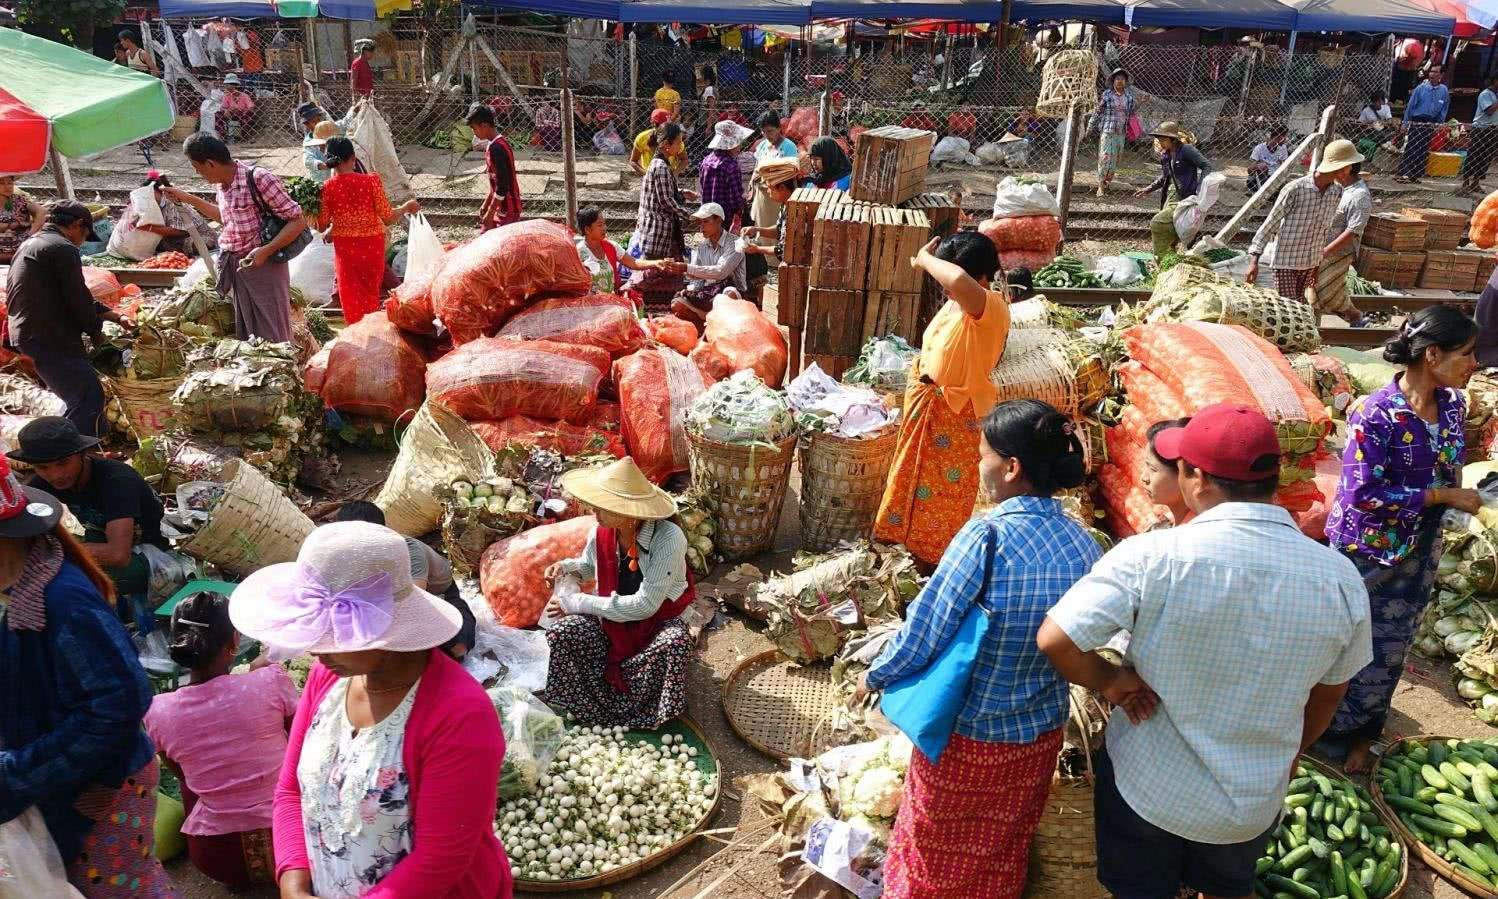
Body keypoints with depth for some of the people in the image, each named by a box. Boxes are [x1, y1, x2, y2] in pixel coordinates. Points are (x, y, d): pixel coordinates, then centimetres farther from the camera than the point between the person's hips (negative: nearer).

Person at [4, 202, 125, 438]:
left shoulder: (31, 244, 22)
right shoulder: (63, 249, -11)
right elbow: (77, 298, -13)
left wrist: (109, 314, 23)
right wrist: (96, 331, 3)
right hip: (50, 338, -11)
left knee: (79, 397, 19)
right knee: (89, 399, -14)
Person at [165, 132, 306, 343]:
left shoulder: (258, 179, -17)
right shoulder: (222, 184, 8)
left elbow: (298, 221, -18)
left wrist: (266, 250, -26)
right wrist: (187, 198, 26)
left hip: (263, 266, -8)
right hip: (234, 268, 8)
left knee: (272, 340, -2)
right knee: (244, 337, 15)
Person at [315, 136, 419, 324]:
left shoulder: (327, 188, -9)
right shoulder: (371, 181, -14)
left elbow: (321, 227, -3)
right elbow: (388, 218, -12)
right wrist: (407, 207, 5)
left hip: (345, 249, 0)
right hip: (372, 246, 0)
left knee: (352, 298, 15)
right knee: (372, 296, 21)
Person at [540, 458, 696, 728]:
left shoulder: (668, 538, -29)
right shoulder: (602, 533, -11)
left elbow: (645, 604, -29)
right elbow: (587, 565, 14)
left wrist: (580, 603, -25)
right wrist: (566, 567, -11)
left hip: (657, 618, -4)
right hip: (610, 616, 4)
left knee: (675, 642, -36)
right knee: (561, 631, -22)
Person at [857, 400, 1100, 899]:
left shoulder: (988, 536, -28)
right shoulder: (1085, 546, -12)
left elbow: (925, 628, -22)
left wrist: (875, 675, -5)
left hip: (967, 735, -4)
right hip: (1042, 732, 5)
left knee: (939, 841, 21)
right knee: (1004, 847, 28)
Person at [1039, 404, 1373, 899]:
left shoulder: (1153, 556, -26)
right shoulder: (1339, 577, -12)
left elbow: (1054, 640, -28)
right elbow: (1327, 695, 3)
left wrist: (1110, 681, -9)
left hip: (1146, 786, -3)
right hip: (1255, 801, 3)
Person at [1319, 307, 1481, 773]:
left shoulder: (1452, 404, -4)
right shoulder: (1376, 416, -25)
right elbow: (1363, 494, -25)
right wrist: (1442, 496, -21)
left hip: (1419, 553, 6)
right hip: (1368, 553, -6)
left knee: (1389, 649, 19)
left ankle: (1360, 735, 38)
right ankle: (1327, 729, 33)